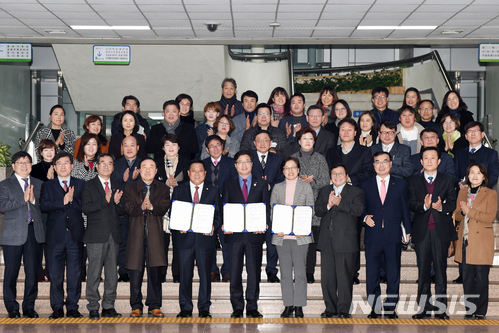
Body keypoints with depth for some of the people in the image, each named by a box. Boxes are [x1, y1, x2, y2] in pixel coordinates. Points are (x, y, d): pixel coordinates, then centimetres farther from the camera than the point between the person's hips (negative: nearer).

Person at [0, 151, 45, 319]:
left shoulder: (39, 184, 14)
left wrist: (34, 200, -11)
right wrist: (23, 199, -16)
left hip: (34, 232, 2)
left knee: (32, 272, 3)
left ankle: (29, 307, 13)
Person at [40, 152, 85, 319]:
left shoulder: (81, 184, 12)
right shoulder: (47, 186, 11)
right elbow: (44, 206, -6)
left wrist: (72, 200, -13)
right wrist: (63, 201, -14)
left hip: (75, 235, 0)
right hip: (55, 235, 0)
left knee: (75, 273, 1)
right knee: (56, 274, 2)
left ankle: (72, 307, 9)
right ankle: (57, 308, 10)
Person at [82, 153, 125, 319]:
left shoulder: (116, 186, 15)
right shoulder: (89, 186, 3)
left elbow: (122, 211, 13)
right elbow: (85, 208, -10)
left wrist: (117, 202, -8)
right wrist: (105, 201, -20)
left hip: (114, 236, 4)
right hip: (96, 236, -4)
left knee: (112, 273, 7)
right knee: (94, 273, -3)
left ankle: (109, 307, 15)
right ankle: (93, 308, 5)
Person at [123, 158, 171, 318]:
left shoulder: (163, 189, 13)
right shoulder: (130, 188, 12)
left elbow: (164, 207, -3)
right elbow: (128, 208, -2)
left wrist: (152, 207, -21)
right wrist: (141, 208, -21)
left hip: (155, 235, 0)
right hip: (136, 234, 0)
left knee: (155, 271, -1)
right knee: (135, 271, -1)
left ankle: (154, 306, 7)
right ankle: (136, 306, 8)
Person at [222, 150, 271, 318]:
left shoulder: (262, 183, 11)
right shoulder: (228, 184, 11)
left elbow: (266, 206, 6)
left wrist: (265, 224, -11)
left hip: (255, 233, 0)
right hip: (234, 234, 0)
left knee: (254, 271, 2)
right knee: (235, 272, 2)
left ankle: (252, 307, 10)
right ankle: (237, 307, 11)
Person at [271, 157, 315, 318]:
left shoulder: (306, 187, 7)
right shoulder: (277, 188, 11)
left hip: (300, 235, -2)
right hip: (281, 236, 2)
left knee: (300, 272, -2)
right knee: (285, 273, 5)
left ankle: (299, 306, 5)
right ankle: (288, 305, 12)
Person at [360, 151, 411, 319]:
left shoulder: (400, 184, 9)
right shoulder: (366, 185, 10)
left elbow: (405, 209, 9)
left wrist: (407, 231, 5)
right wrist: (365, 217, -8)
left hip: (393, 236, 0)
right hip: (373, 235, 0)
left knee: (393, 274, 3)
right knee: (372, 274, 2)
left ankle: (390, 307, 12)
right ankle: (374, 308, 11)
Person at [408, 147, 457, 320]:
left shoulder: (447, 180, 10)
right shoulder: (413, 181, 10)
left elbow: (452, 203, 2)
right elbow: (411, 204, -1)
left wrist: (441, 207, -20)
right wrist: (424, 205, -21)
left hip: (441, 229, 0)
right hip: (422, 231, 1)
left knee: (440, 269, 1)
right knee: (423, 270, 3)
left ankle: (440, 308, 7)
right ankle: (424, 307, 10)